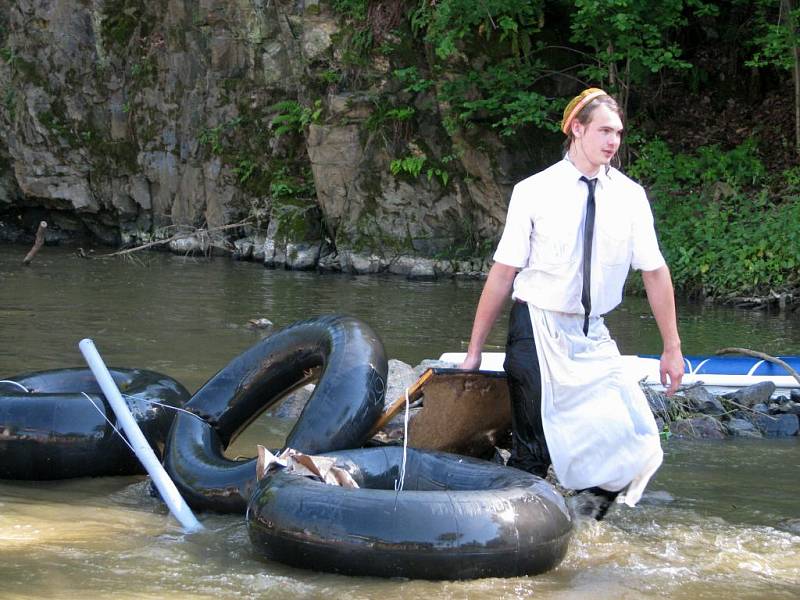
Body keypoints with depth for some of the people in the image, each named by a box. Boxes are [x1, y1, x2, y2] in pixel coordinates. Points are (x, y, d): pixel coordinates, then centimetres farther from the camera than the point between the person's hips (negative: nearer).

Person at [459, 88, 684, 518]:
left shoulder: (630, 196, 3)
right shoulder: (534, 192, -6)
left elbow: (654, 272, 7)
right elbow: (503, 273, -5)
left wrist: (672, 348, 7)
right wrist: (475, 351, -3)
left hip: (592, 337, 4)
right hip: (537, 332, -3)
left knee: (631, 440, -7)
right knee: (533, 454, -4)